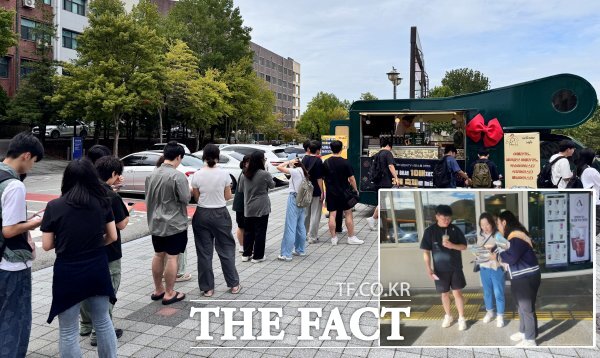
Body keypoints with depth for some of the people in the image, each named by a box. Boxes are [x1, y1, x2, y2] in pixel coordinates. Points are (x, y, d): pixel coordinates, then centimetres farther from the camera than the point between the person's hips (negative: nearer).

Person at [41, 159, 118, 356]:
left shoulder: (54, 206, -9)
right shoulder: (102, 202, -2)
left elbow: (47, 245, -4)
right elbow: (112, 237, 4)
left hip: (68, 272, -3)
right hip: (98, 268, 3)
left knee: (68, 331, 11)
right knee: (103, 321, 21)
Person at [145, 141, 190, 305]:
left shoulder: (152, 174, 3)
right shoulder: (178, 175, -19)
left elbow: (148, 198, 12)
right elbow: (185, 198, -16)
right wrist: (190, 191, 3)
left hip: (156, 223, 7)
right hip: (174, 223, -7)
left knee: (158, 255, 16)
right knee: (171, 257, 2)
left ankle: (158, 290, 27)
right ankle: (169, 294, 9)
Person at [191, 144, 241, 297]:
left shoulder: (197, 175, -6)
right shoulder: (224, 174, -9)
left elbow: (196, 198, 0)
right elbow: (228, 196, -2)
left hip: (202, 214, 1)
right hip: (220, 214, 0)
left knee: (204, 252, 9)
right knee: (226, 249, 13)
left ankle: (207, 288, 15)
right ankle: (234, 284, 20)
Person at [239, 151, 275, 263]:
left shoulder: (245, 175, -2)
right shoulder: (265, 174, -15)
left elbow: (241, 188, 10)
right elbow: (272, 185, 2)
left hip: (248, 208, 5)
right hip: (262, 208, -4)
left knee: (248, 231, 15)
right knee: (260, 232, 4)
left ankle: (246, 254, 23)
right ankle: (257, 256, 10)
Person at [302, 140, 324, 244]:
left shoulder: (305, 159, 5)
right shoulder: (318, 160, -15)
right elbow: (319, 178, -17)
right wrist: (322, 192, -13)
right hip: (316, 191, -7)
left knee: (306, 213, 18)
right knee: (315, 214, 1)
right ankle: (312, 237, 2)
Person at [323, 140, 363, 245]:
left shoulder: (326, 162, -1)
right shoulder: (344, 162, -11)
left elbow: (323, 178, 6)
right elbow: (351, 178, -10)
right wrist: (355, 189, 3)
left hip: (331, 193, 3)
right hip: (343, 192, -3)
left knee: (332, 215, 6)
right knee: (348, 214, 7)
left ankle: (333, 238, 9)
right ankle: (351, 238, 12)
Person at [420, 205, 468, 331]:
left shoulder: (455, 229, -4)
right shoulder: (430, 231, -7)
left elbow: (464, 246, 0)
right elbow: (426, 251, -5)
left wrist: (452, 245, -20)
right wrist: (428, 269, -11)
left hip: (456, 268, 0)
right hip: (440, 269, 0)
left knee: (457, 293, 2)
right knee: (445, 293, 13)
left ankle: (461, 318, 15)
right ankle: (448, 316, 31)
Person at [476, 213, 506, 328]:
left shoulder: (498, 235, -12)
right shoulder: (480, 236, 5)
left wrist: (493, 248, -30)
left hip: (496, 268, -5)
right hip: (484, 268, 5)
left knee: (498, 293, 5)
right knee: (487, 292, 17)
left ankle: (500, 315, 20)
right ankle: (489, 312, 35)